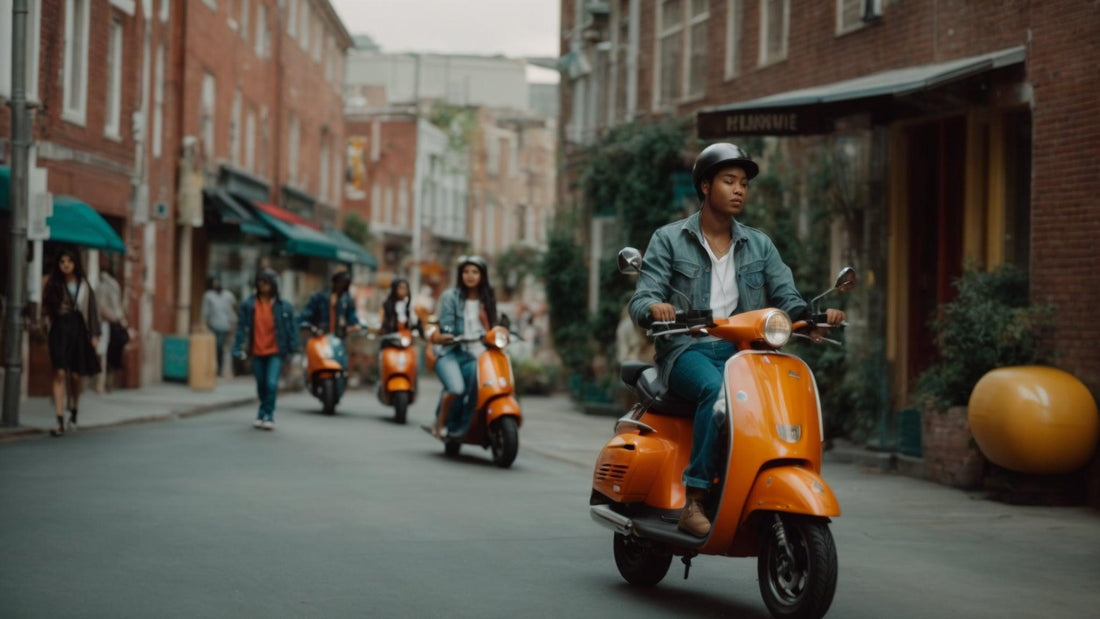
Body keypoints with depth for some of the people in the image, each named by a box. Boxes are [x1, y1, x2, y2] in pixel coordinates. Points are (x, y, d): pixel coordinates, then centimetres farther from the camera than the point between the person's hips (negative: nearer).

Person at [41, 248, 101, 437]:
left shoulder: (83, 285, 7)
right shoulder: (53, 284, 5)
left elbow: (93, 309, 7)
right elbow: (45, 307, 6)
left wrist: (95, 334, 3)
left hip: (78, 330, 1)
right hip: (59, 330, -1)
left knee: (76, 376, 7)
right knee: (60, 373, -11)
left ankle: (73, 414, 32)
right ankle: (60, 421, -15)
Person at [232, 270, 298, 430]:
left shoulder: (284, 306, -4)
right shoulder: (249, 304, -1)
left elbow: (291, 328, 1)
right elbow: (242, 326, -1)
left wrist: (293, 349, -1)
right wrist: (239, 348, -8)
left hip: (275, 352, -2)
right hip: (257, 351, 2)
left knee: (272, 383, -15)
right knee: (261, 385, 13)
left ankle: (268, 415, -1)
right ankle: (264, 413, 33)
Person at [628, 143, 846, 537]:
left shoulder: (760, 246, 18)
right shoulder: (669, 240, 8)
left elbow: (786, 297, 10)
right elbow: (641, 300, -2)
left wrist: (814, 316, -13)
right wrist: (655, 307, -27)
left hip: (741, 350, 3)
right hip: (687, 349, -3)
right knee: (717, 391, -38)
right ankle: (694, 500, -36)